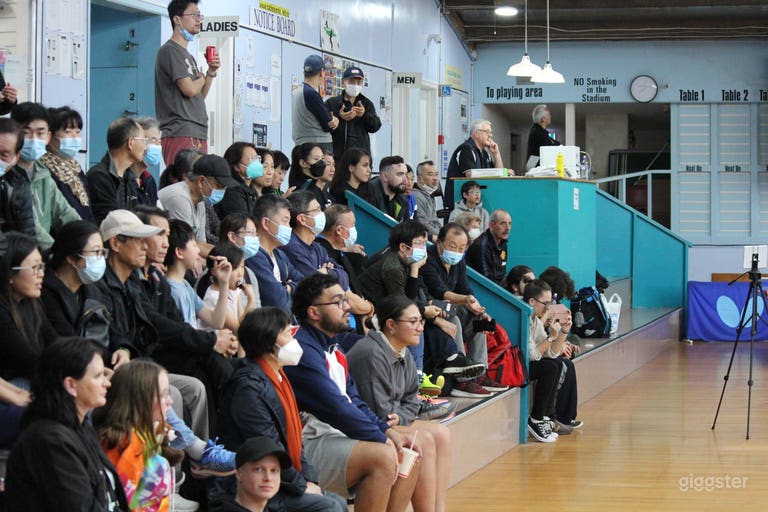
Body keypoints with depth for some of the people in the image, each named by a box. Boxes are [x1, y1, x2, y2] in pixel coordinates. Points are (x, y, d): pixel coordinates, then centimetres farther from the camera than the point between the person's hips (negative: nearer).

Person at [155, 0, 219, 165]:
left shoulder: (187, 55, 23)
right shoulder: (170, 51, -6)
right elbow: (189, 89, -15)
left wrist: (211, 72, 7)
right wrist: (202, 78, 6)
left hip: (198, 135, 10)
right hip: (181, 134, -10)